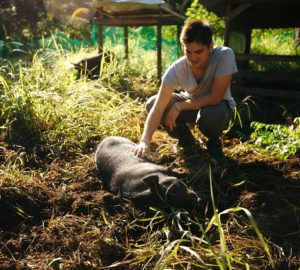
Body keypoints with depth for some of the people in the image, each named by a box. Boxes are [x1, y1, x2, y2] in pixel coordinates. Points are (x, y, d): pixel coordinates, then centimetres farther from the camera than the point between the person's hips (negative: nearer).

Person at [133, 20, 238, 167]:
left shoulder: (225, 55, -32)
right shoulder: (176, 69, -27)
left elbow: (215, 97, -32)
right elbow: (158, 107, -33)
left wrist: (179, 106, -30)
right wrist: (145, 141, -47)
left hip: (218, 105, -3)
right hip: (191, 103, 3)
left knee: (209, 115, -39)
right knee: (152, 104, -18)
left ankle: (214, 143, -2)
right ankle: (186, 138, 6)